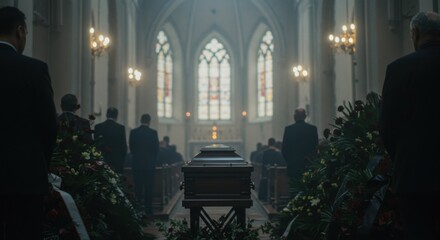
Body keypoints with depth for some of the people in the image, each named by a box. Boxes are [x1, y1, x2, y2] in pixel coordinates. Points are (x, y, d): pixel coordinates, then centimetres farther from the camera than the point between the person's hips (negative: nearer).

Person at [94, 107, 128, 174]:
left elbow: (95, 144, 4)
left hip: (102, 160, 1)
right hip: (117, 161, -1)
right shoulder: (121, 127, -3)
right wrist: (122, 160, 10)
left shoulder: (98, 127, 1)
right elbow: (124, 146, -1)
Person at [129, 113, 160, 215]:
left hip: (137, 164, 2)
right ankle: (148, 209, 3)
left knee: (138, 187, 8)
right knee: (149, 187, 3)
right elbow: (156, 148, -1)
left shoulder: (133, 132, -2)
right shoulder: (153, 132, -7)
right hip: (149, 164, -1)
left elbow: (131, 147, 6)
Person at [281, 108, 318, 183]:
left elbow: (284, 149, 0)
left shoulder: (288, 129, -4)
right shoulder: (313, 128, 0)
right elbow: (316, 147, 4)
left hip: (293, 165, -1)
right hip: (308, 165, 1)